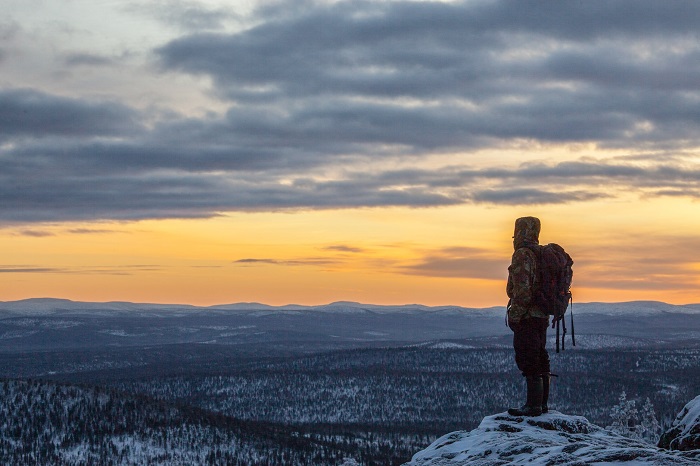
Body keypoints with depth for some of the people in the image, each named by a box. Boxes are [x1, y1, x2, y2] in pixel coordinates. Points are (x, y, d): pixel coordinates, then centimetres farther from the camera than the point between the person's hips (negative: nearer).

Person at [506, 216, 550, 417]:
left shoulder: (523, 254, -14)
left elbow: (522, 289, -21)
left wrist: (515, 315, -17)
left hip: (527, 316, -9)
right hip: (542, 316, 9)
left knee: (528, 362, -7)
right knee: (540, 361, 14)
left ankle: (533, 405, -7)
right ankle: (542, 403, 20)